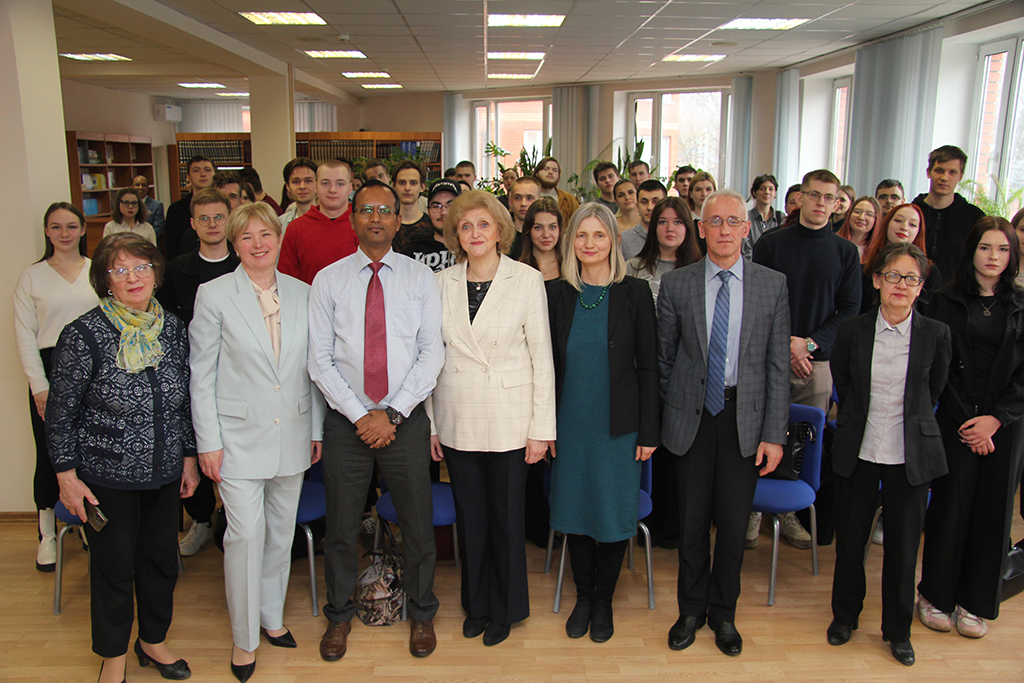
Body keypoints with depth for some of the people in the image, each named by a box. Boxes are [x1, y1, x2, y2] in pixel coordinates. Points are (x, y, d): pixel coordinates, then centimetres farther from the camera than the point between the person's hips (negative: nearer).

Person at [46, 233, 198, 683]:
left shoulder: (173, 328, 0)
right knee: (114, 565, 10)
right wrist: (67, 476, -7)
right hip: (107, 477, -4)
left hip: (164, 474, 4)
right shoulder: (84, 334, -13)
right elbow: (61, 410, -8)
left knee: (162, 558, 15)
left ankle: (153, 641, 38)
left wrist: (189, 458, 10)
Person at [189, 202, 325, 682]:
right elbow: (201, 375, -4)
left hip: (291, 434, 4)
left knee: (281, 529, 14)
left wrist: (318, 429, 8)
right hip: (239, 434, -3)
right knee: (246, 533, -4)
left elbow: (313, 367, 9)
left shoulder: (302, 294, 4)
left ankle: (271, 616, 35)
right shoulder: (214, 295, -5)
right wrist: (208, 441, -7)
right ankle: (244, 638, 16)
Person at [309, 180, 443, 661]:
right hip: (346, 420, 0)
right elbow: (321, 360, -2)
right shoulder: (328, 280, 1)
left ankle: (420, 612, 34)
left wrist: (392, 414, -12)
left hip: (406, 419, 0)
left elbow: (431, 354, -4)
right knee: (341, 526, 12)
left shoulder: (421, 278, 1)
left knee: (418, 522, 11)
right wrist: (360, 415, -11)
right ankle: (339, 614, 35)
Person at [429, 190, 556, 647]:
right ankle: (476, 605, 34)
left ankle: (505, 609, 29)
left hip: (509, 420, -3)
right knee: (469, 515, 13)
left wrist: (542, 428, -7)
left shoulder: (527, 280, -5)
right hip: (457, 420, 3)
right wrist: (430, 423, 5)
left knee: (507, 515, 7)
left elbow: (542, 356, -4)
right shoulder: (443, 283, 4)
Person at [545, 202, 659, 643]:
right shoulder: (556, 293, 1)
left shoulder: (635, 293, -4)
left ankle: (603, 601, 28)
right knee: (575, 511, 11)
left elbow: (647, 367, -3)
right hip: (571, 423, 2)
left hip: (618, 425, -2)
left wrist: (648, 431, -5)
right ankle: (583, 596, 32)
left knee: (614, 512, 7)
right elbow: (547, 363, 4)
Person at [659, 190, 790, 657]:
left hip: (745, 416, 0)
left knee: (733, 522, 9)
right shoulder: (676, 284, -2)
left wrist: (774, 434, -5)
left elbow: (778, 365, -1)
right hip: (692, 415, 0)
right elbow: (664, 358, 5)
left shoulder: (773, 285, -1)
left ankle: (723, 613, 30)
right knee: (692, 519, 10)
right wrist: (663, 416, 7)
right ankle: (691, 610, 30)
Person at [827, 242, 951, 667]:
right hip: (858, 452, 1)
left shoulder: (935, 334, -4)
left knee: (903, 545, 9)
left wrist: (909, 421, 12)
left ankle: (898, 630, 29)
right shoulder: (852, 330, -3)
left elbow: (934, 390, 10)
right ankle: (845, 615, 34)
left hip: (911, 455, 0)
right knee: (850, 539, 11)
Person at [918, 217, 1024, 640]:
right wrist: (967, 420, -9)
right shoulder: (947, 301, 3)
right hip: (956, 421, -2)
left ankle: (973, 603, 18)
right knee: (950, 506, 1)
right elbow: (940, 365, -3)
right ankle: (935, 595, 16)